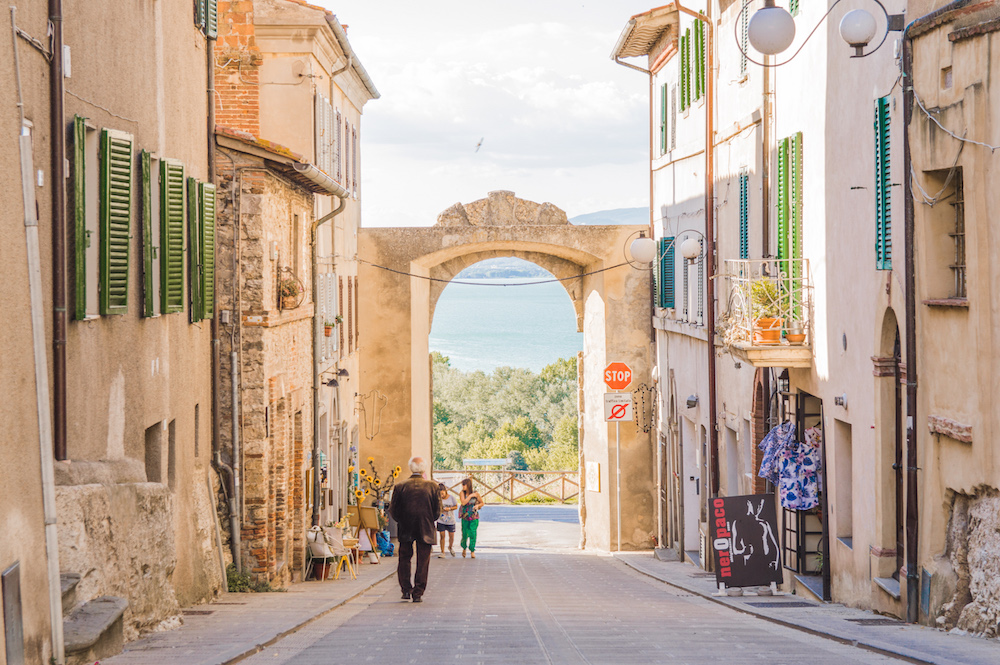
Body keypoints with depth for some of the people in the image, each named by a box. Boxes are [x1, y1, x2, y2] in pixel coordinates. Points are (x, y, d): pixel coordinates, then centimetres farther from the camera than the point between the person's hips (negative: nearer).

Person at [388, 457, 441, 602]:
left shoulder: (400, 486, -5)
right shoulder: (432, 486, -5)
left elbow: (393, 510, -1)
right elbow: (438, 510, -2)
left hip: (405, 530, 1)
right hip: (426, 530, -1)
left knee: (404, 559, 16)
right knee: (422, 562, 6)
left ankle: (406, 590, 12)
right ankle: (418, 593, 4)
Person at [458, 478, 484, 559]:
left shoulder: (476, 494, -2)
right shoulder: (462, 493, -2)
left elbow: (482, 503, 9)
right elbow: (463, 502, -17)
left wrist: (477, 505, -11)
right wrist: (470, 496, -17)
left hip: (474, 517, -1)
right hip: (465, 517, 1)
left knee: (472, 533, -10)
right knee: (465, 534, 3)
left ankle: (472, 551, 0)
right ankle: (464, 548, 30)